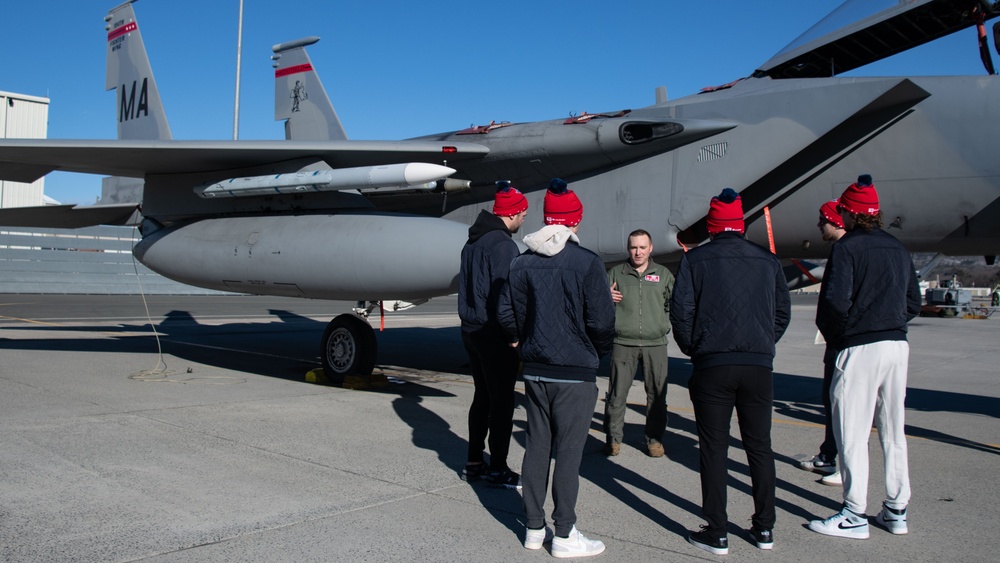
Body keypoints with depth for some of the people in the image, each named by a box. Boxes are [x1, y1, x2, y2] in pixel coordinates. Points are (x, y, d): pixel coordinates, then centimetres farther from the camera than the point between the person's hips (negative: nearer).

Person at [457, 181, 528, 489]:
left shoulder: (473, 241, 12)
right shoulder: (503, 244, -17)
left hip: (471, 330, 9)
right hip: (495, 334, -9)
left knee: (482, 396, 16)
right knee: (502, 401, 0)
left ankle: (474, 463, 22)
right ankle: (497, 468, 7)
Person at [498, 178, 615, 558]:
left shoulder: (522, 263, 2)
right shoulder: (587, 263, -13)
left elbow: (507, 313, 4)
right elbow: (602, 320, -13)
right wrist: (599, 352, 6)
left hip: (534, 371, 5)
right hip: (575, 374, -5)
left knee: (537, 446, 13)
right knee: (568, 452, 2)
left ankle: (534, 527, 22)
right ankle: (564, 535, 9)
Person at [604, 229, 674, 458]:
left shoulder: (663, 274, 13)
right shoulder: (615, 273, 10)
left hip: (655, 344, 1)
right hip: (623, 343, -1)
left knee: (657, 394, 4)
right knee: (617, 392, -1)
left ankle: (654, 438, 16)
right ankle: (614, 437, 12)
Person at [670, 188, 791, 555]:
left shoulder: (695, 259, -1)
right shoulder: (767, 261, 9)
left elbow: (681, 311, -4)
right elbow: (783, 312, 12)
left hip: (712, 365, -3)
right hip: (759, 366, 3)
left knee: (714, 450, 3)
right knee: (759, 446, 13)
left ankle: (716, 534, 6)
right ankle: (764, 528, 20)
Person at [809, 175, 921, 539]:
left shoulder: (847, 247, -9)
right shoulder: (898, 249, 13)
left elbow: (835, 301, -17)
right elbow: (914, 302, 15)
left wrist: (833, 336, -1)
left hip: (860, 349, -7)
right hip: (898, 346, 7)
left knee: (852, 434, -1)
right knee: (893, 432, 14)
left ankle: (855, 516, 3)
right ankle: (896, 511, 21)